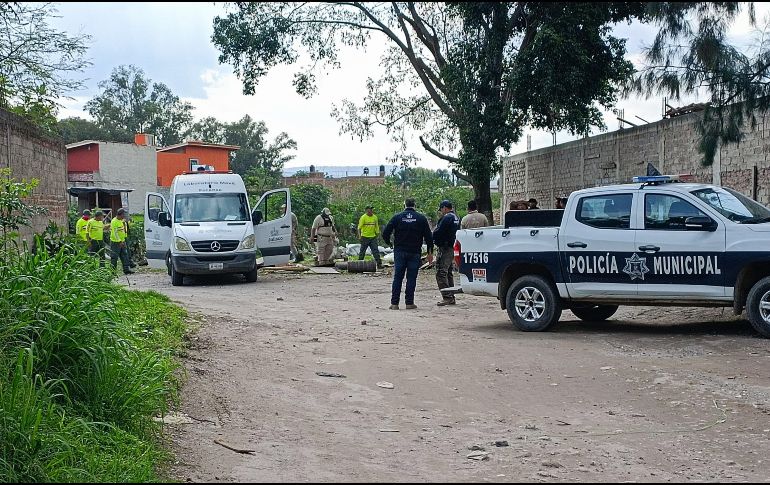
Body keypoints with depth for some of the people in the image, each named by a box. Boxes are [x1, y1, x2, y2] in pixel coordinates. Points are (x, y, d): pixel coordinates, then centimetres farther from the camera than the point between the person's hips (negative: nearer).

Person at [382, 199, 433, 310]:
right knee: (411, 278, 3)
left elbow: (385, 233, -3)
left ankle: (394, 303, 2)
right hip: (414, 253, -1)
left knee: (397, 277, 5)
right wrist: (430, 252, 6)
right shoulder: (421, 218, 1)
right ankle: (409, 303, 2)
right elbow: (428, 237, 0)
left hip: (400, 252, 1)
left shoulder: (397, 217, 1)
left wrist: (389, 244, 15)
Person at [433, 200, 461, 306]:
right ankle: (451, 297, 19)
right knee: (448, 273, 17)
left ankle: (446, 297, -14)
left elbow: (437, 232, -17)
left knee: (441, 273, -9)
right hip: (452, 248, 10)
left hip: (444, 249, -10)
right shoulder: (456, 218, 15)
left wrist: (434, 240, 4)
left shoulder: (446, 218, -15)